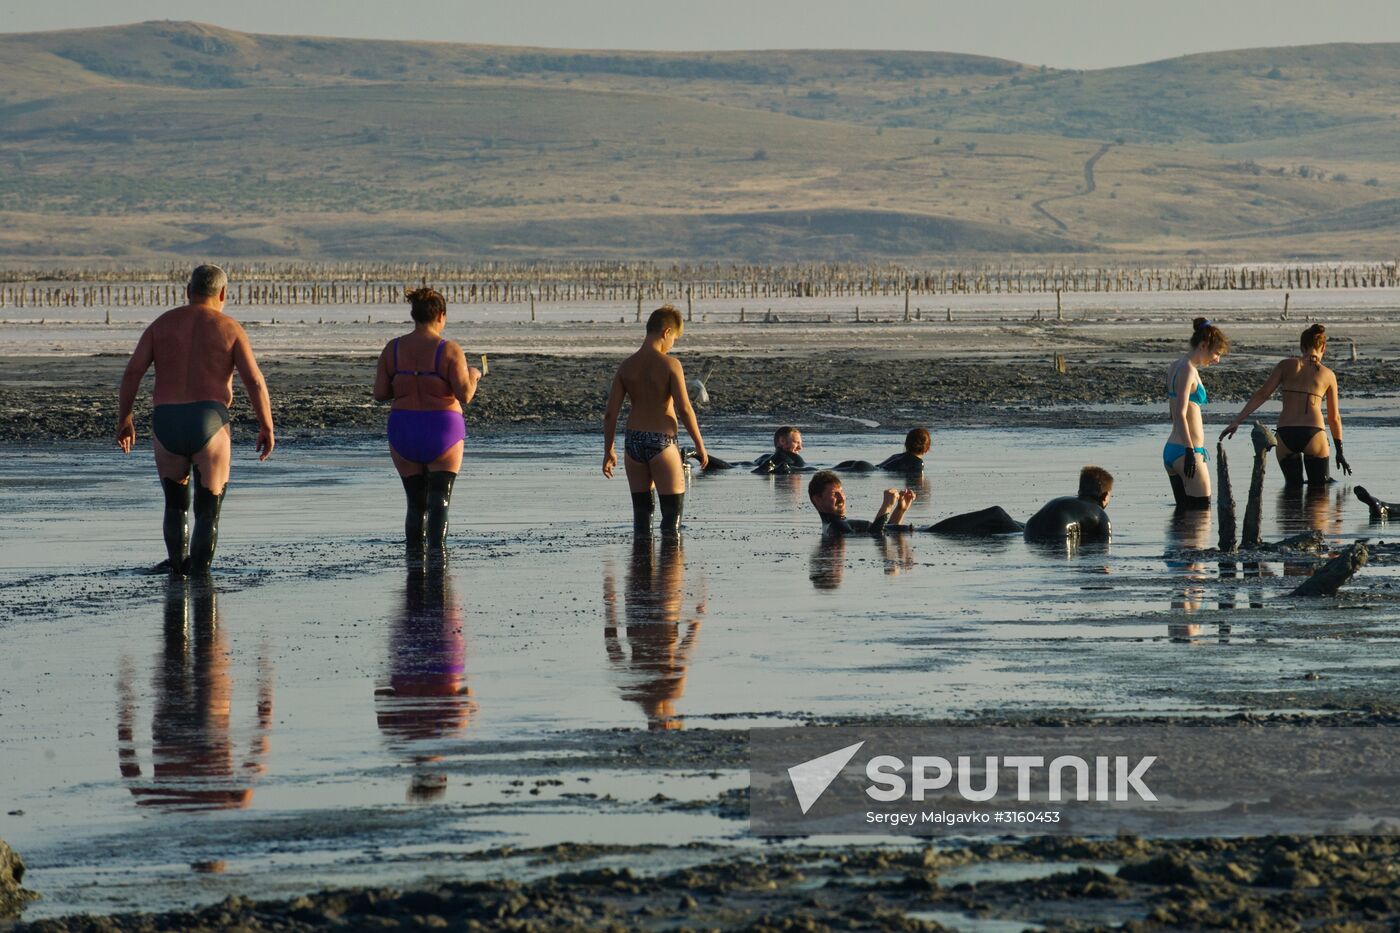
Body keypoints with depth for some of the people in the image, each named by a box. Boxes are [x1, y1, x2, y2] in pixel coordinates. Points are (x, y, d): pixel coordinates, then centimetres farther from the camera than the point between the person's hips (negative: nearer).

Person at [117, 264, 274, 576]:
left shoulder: (162, 324, 11)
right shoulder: (229, 329, 4)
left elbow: (133, 372, 2)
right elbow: (255, 381, -3)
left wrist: (124, 419, 8)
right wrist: (266, 427, 4)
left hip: (166, 422, 3)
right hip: (209, 421, -3)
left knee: (175, 503, 22)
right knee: (209, 508, 4)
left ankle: (178, 566, 28)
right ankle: (200, 574, -5)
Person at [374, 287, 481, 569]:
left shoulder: (393, 349, 0)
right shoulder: (449, 350, -10)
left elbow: (380, 393, -1)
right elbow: (465, 396, -14)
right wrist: (473, 376, 7)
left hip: (403, 430, 3)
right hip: (443, 430, -3)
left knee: (415, 500, 14)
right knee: (439, 498, 0)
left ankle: (414, 556, 7)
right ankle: (436, 547, -21)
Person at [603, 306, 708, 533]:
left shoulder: (627, 366, 2)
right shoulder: (670, 365, -11)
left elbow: (611, 413, 2)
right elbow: (685, 409, -14)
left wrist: (608, 452, 11)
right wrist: (700, 445, -4)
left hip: (633, 441, 5)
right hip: (661, 442, -5)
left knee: (641, 510, 14)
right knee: (673, 510, 2)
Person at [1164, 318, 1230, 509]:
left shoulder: (1175, 368, 15)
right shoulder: (1188, 370, -13)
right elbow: (1180, 414, -21)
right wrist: (1190, 451, -24)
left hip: (1171, 450, 10)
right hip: (1185, 451, -10)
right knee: (1202, 510, -8)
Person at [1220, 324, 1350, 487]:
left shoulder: (1286, 365, 9)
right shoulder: (1328, 375, 11)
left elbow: (1262, 395, 3)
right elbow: (1334, 417, 17)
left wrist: (1237, 421, 6)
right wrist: (1339, 451, 25)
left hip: (1285, 433, 1)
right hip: (1313, 433, -1)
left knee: (1293, 486, 14)